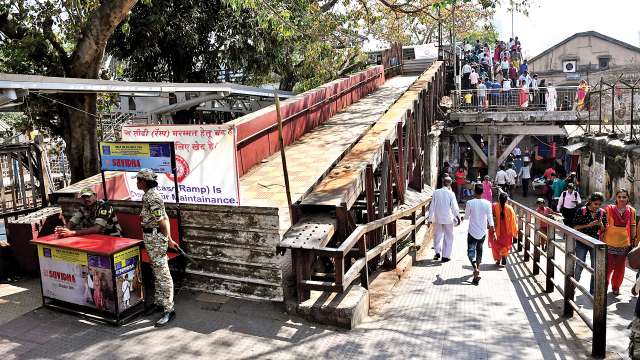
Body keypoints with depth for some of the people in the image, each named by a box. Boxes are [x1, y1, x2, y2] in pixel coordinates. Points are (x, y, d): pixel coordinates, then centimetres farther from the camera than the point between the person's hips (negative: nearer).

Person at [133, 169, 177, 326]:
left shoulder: (152, 197, -19)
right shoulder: (148, 195, 12)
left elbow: (162, 221, -19)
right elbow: (165, 218, 12)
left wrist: (168, 240, -12)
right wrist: (168, 239, 9)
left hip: (155, 238, -11)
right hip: (150, 237, 11)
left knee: (162, 274, -7)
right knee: (157, 272, 17)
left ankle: (168, 310, -3)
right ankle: (159, 303, 29)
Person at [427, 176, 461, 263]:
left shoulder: (436, 193, -4)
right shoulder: (451, 194, -12)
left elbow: (432, 207, -1)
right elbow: (454, 207, -8)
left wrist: (430, 219, 5)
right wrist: (458, 217, 8)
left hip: (437, 218, 2)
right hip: (448, 218, -2)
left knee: (438, 235, 17)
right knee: (448, 237, 9)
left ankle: (437, 252, 5)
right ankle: (445, 256, 10)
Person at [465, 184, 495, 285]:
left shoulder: (470, 203, -11)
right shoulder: (487, 203, -8)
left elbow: (467, 216, 1)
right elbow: (490, 216, -9)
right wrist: (491, 226, 3)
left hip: (472, 232, -3)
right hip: (482, 232, 3)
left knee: (471, 251, 0)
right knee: (479, 250, 20)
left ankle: (475, 268, -25)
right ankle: (477, 269, 29)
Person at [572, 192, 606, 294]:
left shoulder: (602, 212, 0)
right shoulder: (581, 211, -9)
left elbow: (604, 230, 6)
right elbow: (575, 227, -8)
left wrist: (601, 224, -16)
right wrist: (588, 225, -20)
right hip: (582, 243, -3)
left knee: (596, 267, 7)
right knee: (579, 266, 5)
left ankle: (593, 291, 20)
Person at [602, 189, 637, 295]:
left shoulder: (631, 211, 1)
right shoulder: (609, 209, -5)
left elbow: (633, 226, 9)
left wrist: (633, 241, 9)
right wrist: (601, 238, -4)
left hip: (624, 244, 2)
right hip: (609, 243, -2)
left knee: (620, 268, 13)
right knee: (608, 266, 2)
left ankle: (616, 287, 32)